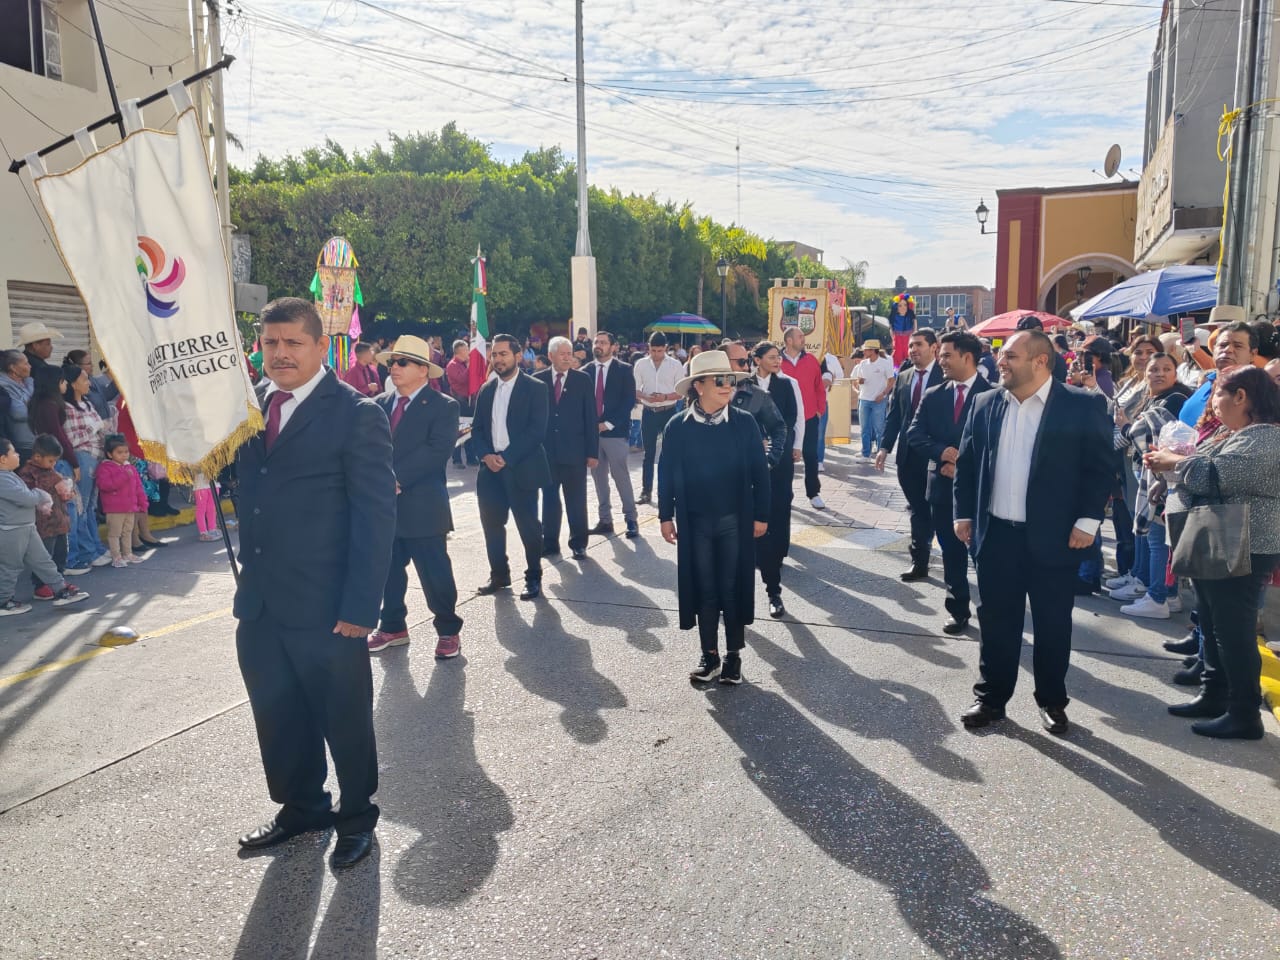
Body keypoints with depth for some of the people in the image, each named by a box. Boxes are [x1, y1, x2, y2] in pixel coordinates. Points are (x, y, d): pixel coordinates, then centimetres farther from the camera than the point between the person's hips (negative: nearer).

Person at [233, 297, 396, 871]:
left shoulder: (356, 414, -12)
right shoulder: (253, 401, 8)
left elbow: (375, 517, -15)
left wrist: (360, 607, -19)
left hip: (324, 608, -6)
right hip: (258, 605, 6)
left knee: (344, 720, 11)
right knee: (277, 717, 19)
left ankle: (357, 817, 33)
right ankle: (301, 808, 40)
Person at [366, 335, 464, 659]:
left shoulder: (443, 406, -6)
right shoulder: (381, 404, 12)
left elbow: (437, 450, -17)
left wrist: (398, 477, -21)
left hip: (422, 505, -6)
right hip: (384, 502, 6)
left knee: (435, 573, 1)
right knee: (388, 570, 15)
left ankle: (448, 630, 17)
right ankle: (392, 627, 30)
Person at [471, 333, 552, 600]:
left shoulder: (534, 388, -4)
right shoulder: (486, 389, 12)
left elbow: (537, 430, -12)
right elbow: (477, 428, 12)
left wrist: (506, 457, -17)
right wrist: (486, 455, -7)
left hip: (521, 468, -5)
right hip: (491, 468, 5)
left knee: (528, 526, 0)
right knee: (492, 523, 8)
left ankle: (534, 578, 14)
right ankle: (499, 575, 23)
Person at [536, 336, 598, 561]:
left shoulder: (582, 380, 0)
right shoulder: (538, 380, 2)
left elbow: (590, 418, -1)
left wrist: (592, 451, -4)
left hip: (574, 452, -1)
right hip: (546, 451, 1)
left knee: (576, 502, 7)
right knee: (549, 500, 9)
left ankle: (578, 544, 20)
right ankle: (550, 543, 21)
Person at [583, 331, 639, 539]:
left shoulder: (624, 370, -1)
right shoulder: (586, 371, 9)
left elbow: (629, 401, -7)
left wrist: (608, 424, -13)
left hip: (615, 431, -4)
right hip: (591, 430, 4)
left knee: (621, 475, -3)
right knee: (598, 476, 7)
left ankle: (631, 518, 7)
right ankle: (605, 520, 15)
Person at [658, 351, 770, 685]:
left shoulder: (744, 423, -4)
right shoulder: (678, 427, -4)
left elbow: (759, 472, -1)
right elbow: (666, 474, 1)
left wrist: (761, 515, -2)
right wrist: (666, 516, 0)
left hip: (735, 520, 0)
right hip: (695, 522, 0)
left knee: (733, 588, 7)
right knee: (704, 589, 9)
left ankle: (733, 655, 22)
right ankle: (710, 655, 21)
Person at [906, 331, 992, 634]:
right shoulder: (933, 396, 6)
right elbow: (914, 435, -1)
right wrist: (941, 452, -17)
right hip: (943, 486, 4)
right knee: (952, 554, 12)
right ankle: (959, 612, 24)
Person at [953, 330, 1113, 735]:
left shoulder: (1083, 407, -6)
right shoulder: (986, 404, 5)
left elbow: (1101, 467, -6)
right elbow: (967, 462, 10)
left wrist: (1088, 520, -12)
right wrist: (963, 513, 5)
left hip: (1053, 536, -3)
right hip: (996, 533, 3)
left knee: (1052, 623, 10)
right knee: (996, 620, 11)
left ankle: (1052, 701, 27)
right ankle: (990, 697, 25)